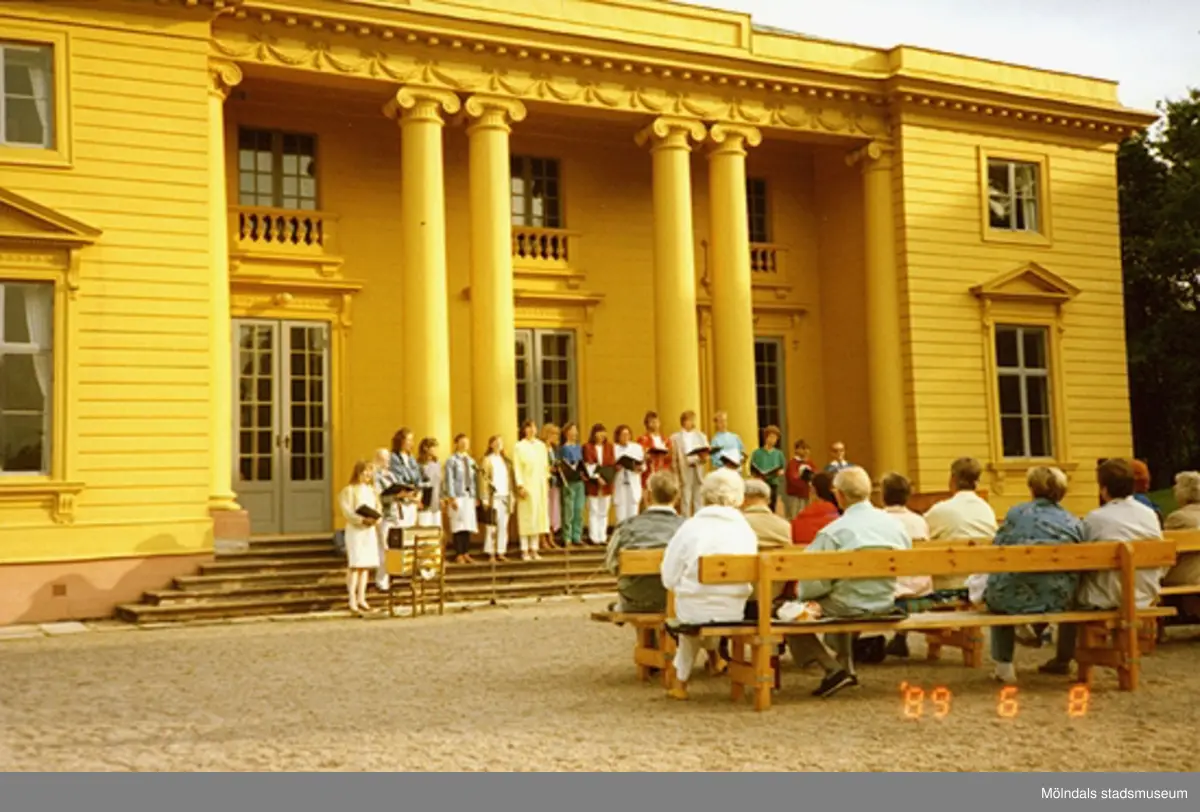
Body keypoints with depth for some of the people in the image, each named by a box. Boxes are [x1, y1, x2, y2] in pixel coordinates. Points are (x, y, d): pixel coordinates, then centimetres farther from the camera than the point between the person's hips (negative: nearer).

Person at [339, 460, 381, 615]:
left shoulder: (372, 490, 14)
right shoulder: (349, 490, -6)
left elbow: (378, 507, 13)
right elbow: (347, 512, -13)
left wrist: (376, 518, -7)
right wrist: (362, 520, -24)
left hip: (370, 530, 6)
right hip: (355, 530, -6)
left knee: (366, 565, 9)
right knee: (355, 565, -10)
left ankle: (361, 598, 18)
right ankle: (352, 601, -9)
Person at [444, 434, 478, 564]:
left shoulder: (471, 461, 16)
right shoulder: (452, 460, -1)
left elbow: (475, 480, 14)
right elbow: (449, 480, -6)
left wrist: (477, 497, 9)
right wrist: (452, 498, -12)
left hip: (470, 496, 5)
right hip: (458, 496, -5)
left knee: (469, 526, 3)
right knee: (458, 526, -6)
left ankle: (466, 553, 10)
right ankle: (458, 554, -1)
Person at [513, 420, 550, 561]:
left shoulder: (541, 445, 10)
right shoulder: (519, 447, -5)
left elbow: (545, 466, 13)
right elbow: (517, 468, -9)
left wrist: (547, 481, 7)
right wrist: (520, 486, -16)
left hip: (540, 486, 5)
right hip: (527, 486, -5)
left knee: (539, 516, 5)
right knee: (526, 517, -4)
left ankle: (534, 549, 11)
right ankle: (525, 551, 1)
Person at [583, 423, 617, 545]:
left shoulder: (609, 446, 10)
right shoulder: (588, 447, -2)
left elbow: (612, 463, 4)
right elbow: (589, 465, -9)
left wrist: (608, 475, -13)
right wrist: (597, 477, -18)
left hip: (607, 483, 4)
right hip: (592, 483, -4)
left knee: (604, 512, 7)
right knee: (593, 511, 0)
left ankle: (603, 537, 10)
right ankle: (594, 537, 3)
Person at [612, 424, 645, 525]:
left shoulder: (637, 447, 11)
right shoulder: (614, 448, 2)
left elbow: (643, 465, 7)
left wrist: (639, 468, -14)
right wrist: (614, 468, -21)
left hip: (634, 485, 2)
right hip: (619, 485, -2)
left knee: (633, 515, 0)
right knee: (621, 517, -2)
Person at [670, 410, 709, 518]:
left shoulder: (701, 436, 14)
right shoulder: (676, 438, 4)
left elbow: (705, 455, 10)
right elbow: (675, 459, 1)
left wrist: (704, 457, -14)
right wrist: (676, 476, -6)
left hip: (698, 471, 3)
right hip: (685, 471, -3)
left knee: (699, 501, 4)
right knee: (685, 501, -3)